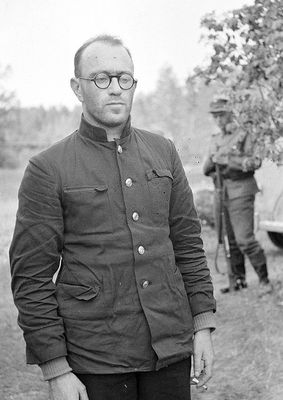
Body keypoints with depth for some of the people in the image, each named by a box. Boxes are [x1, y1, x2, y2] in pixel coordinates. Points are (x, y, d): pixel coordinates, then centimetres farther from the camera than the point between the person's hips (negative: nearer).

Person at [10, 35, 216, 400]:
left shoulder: (163, 152, 7)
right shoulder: (47, 170, -6)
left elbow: (188, 243, 12)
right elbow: (32, 277, -7)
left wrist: (203, 326, 6)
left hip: (171, 349, 4)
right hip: (94, 358, -3)